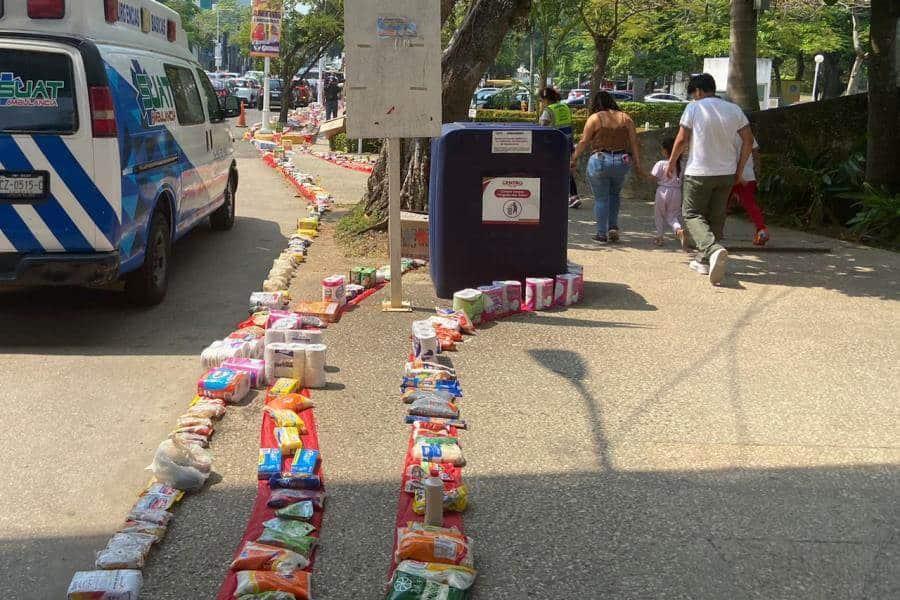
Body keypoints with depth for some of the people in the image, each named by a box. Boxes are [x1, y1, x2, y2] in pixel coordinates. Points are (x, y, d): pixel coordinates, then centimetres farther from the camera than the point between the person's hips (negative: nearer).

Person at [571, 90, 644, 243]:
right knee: (615, 194, 23)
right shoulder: (625, 118, 6)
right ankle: (613, 227, 14)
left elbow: (584, 142, -4)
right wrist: (638, 164, 4)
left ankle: (602, 234, 8)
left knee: (601, 199, 5)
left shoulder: (594, 118, -3)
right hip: (622, 162, 4)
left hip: (599, 162, -3)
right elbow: (634, 143, 2)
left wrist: (574, 159, 5)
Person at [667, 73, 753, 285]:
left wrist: (672, 163, 7)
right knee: (716, 217, 14)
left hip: (699, 173, -5)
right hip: (726, 173, 5)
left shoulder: (694, 108, -8)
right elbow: (748, 140, 4)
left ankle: (713, 248, -24)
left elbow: (682, 140, -8)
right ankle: (705, 261, 20)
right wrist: (739, 169, 12)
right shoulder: (734, 110, 4)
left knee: (692, 214, 3)